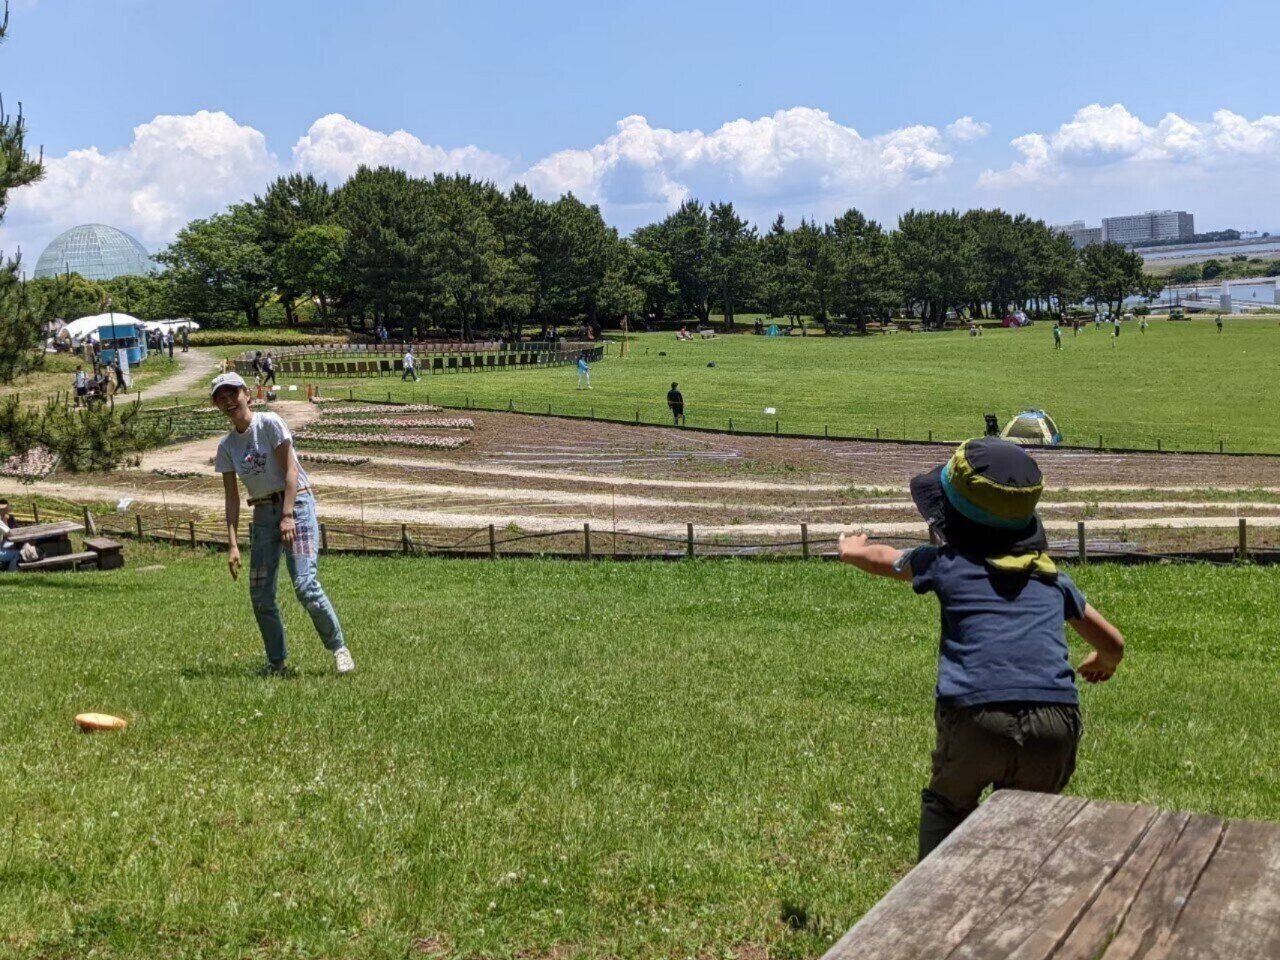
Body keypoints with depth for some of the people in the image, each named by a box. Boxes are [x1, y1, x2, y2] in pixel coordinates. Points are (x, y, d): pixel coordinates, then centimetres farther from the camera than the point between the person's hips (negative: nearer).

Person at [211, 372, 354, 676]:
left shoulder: (270, 423, -8)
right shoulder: (226, 446, 7)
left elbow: (290, 471, -12)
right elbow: (232, 498, 6)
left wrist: (287, 517, -20)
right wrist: (233, 544, -2)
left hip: (296, 503, -6)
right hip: (263, 512, 6)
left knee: (304, 584, -17)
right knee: (260, 594, 1)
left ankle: (339, 648, -3)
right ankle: (276, 662, 13)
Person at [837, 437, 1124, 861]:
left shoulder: (946, 563, 14)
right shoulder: (1052, 576, 22)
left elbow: (880, 558, 36)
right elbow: (1112, 643, 34)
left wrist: (853, 550, 59)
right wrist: (1103, 663, 58)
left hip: (976, 719, -2)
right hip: (1055, 724, 3)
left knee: (945, 806, 24)